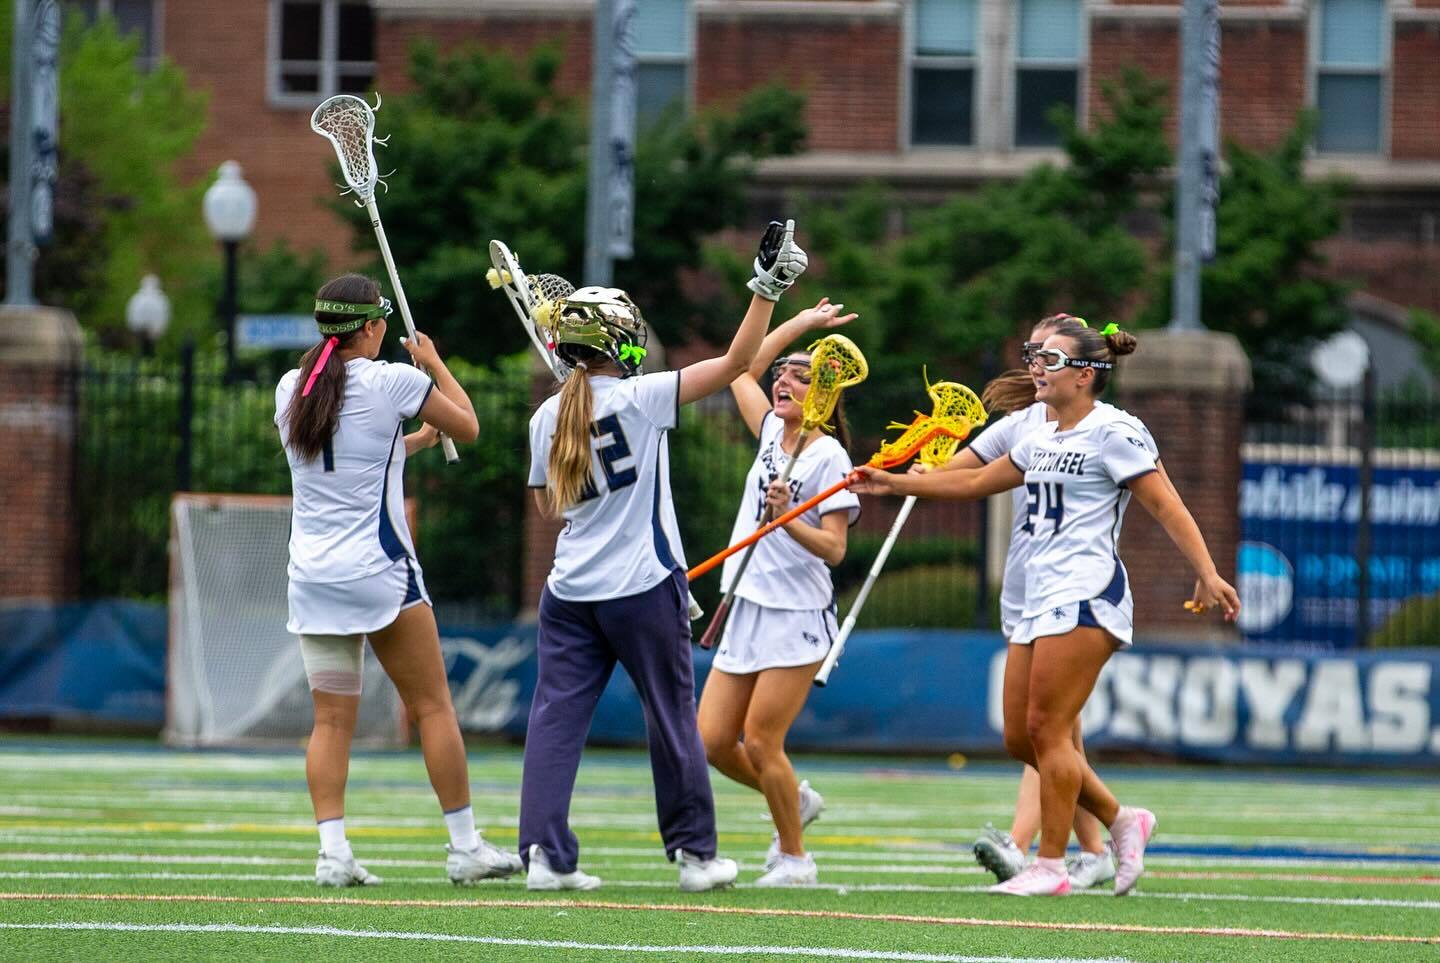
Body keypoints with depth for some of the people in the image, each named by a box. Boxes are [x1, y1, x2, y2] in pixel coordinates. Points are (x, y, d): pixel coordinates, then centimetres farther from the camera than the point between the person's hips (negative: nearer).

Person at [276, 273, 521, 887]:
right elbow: (468, 426, 6)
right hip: (379, 572, -5)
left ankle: (332, 852, -6)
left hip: (312, 576, 5)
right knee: (433, 705, 4)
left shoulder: (289, 391, 7)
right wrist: (434, 364, 19)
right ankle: (465, 847, 6)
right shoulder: (391, 382, -9)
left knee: (331, 720, 4)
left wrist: (416, 440, 33)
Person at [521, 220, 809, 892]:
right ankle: (694, 853, 14)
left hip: (569, 591, 4)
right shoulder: (639, 398, -9)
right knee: (672, 719, 8)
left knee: (556, 716, 2)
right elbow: (735, 363, -12)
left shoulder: (546, 419, 4)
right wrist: (767, 288, -10)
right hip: (644, 588, -4)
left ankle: (544, 853, -8)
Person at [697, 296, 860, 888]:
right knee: (712, 743, 2)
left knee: (760, 740, -10)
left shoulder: (828, 457, -9)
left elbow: (834, 548, -13)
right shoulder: (772, 434, 10)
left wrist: (786, 520, -28)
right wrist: (802, 323, 25)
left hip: (797, 616, -7)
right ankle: (796, 802, 26)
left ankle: (794, 857, 5)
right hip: (746, 611, 7)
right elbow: (742, 371, 25)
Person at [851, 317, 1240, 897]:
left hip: (1086, 598, -9)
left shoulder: (1111, 432, -6)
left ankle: (1050, 866, -6)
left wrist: (1207, 574, -19)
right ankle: (1122, 821, 18)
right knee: (1020, 738, 5)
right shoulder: (1042, 440, 19)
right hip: (1039, 603, 9)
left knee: (1046, 729, -11)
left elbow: (1165, 505, -10)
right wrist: (894, 484, 26)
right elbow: (976, 481, 29)